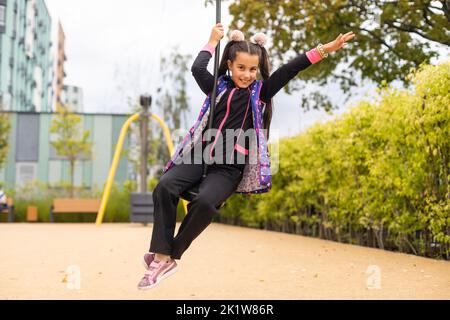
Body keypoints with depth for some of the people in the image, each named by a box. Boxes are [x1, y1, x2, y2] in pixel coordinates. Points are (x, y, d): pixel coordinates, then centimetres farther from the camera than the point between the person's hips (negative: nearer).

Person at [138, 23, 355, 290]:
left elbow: (290, 70, 3)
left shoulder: (260, 92, 11)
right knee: (165, 187, -25)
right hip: (198, 157, 3)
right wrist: (213, 42, 15)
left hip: (229, 168, -3)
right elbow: (198, 69, 2)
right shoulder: (218, 87, 16)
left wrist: (325, 50, -3)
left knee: (205, 202, -32)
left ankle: (169, 256, -14)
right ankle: (162, 255, -23)